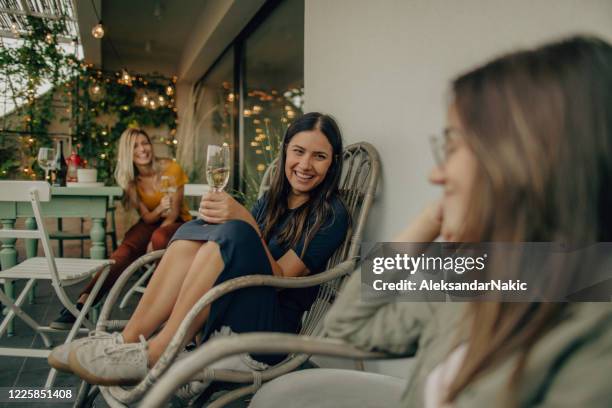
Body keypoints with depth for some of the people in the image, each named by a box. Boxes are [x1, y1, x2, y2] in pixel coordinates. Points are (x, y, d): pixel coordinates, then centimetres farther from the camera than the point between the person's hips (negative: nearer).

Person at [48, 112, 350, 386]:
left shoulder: (332, 215, -5)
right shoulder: (272, 199, 14)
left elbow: (279, 278, -14)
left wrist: (246, 220, -26)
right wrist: (217, 214, -13)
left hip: (272, 325, -5)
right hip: (225, 312, 5)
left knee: (234, 233, -28)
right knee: (195, 230, -17)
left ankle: (156, 353, -27)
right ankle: (128, 339, -22)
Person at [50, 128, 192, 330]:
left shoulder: (171, 169, -14)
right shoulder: (130, 180, -3)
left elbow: (173, 213, -12)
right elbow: (147, 217, -5)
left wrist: (153, 244, -23)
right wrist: (159, 208, -29)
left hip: (176, 223, -3)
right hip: (151, 223, 3)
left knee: (159, 238, -38)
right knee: (126, 249, -29)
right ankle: (83, 303, -37)